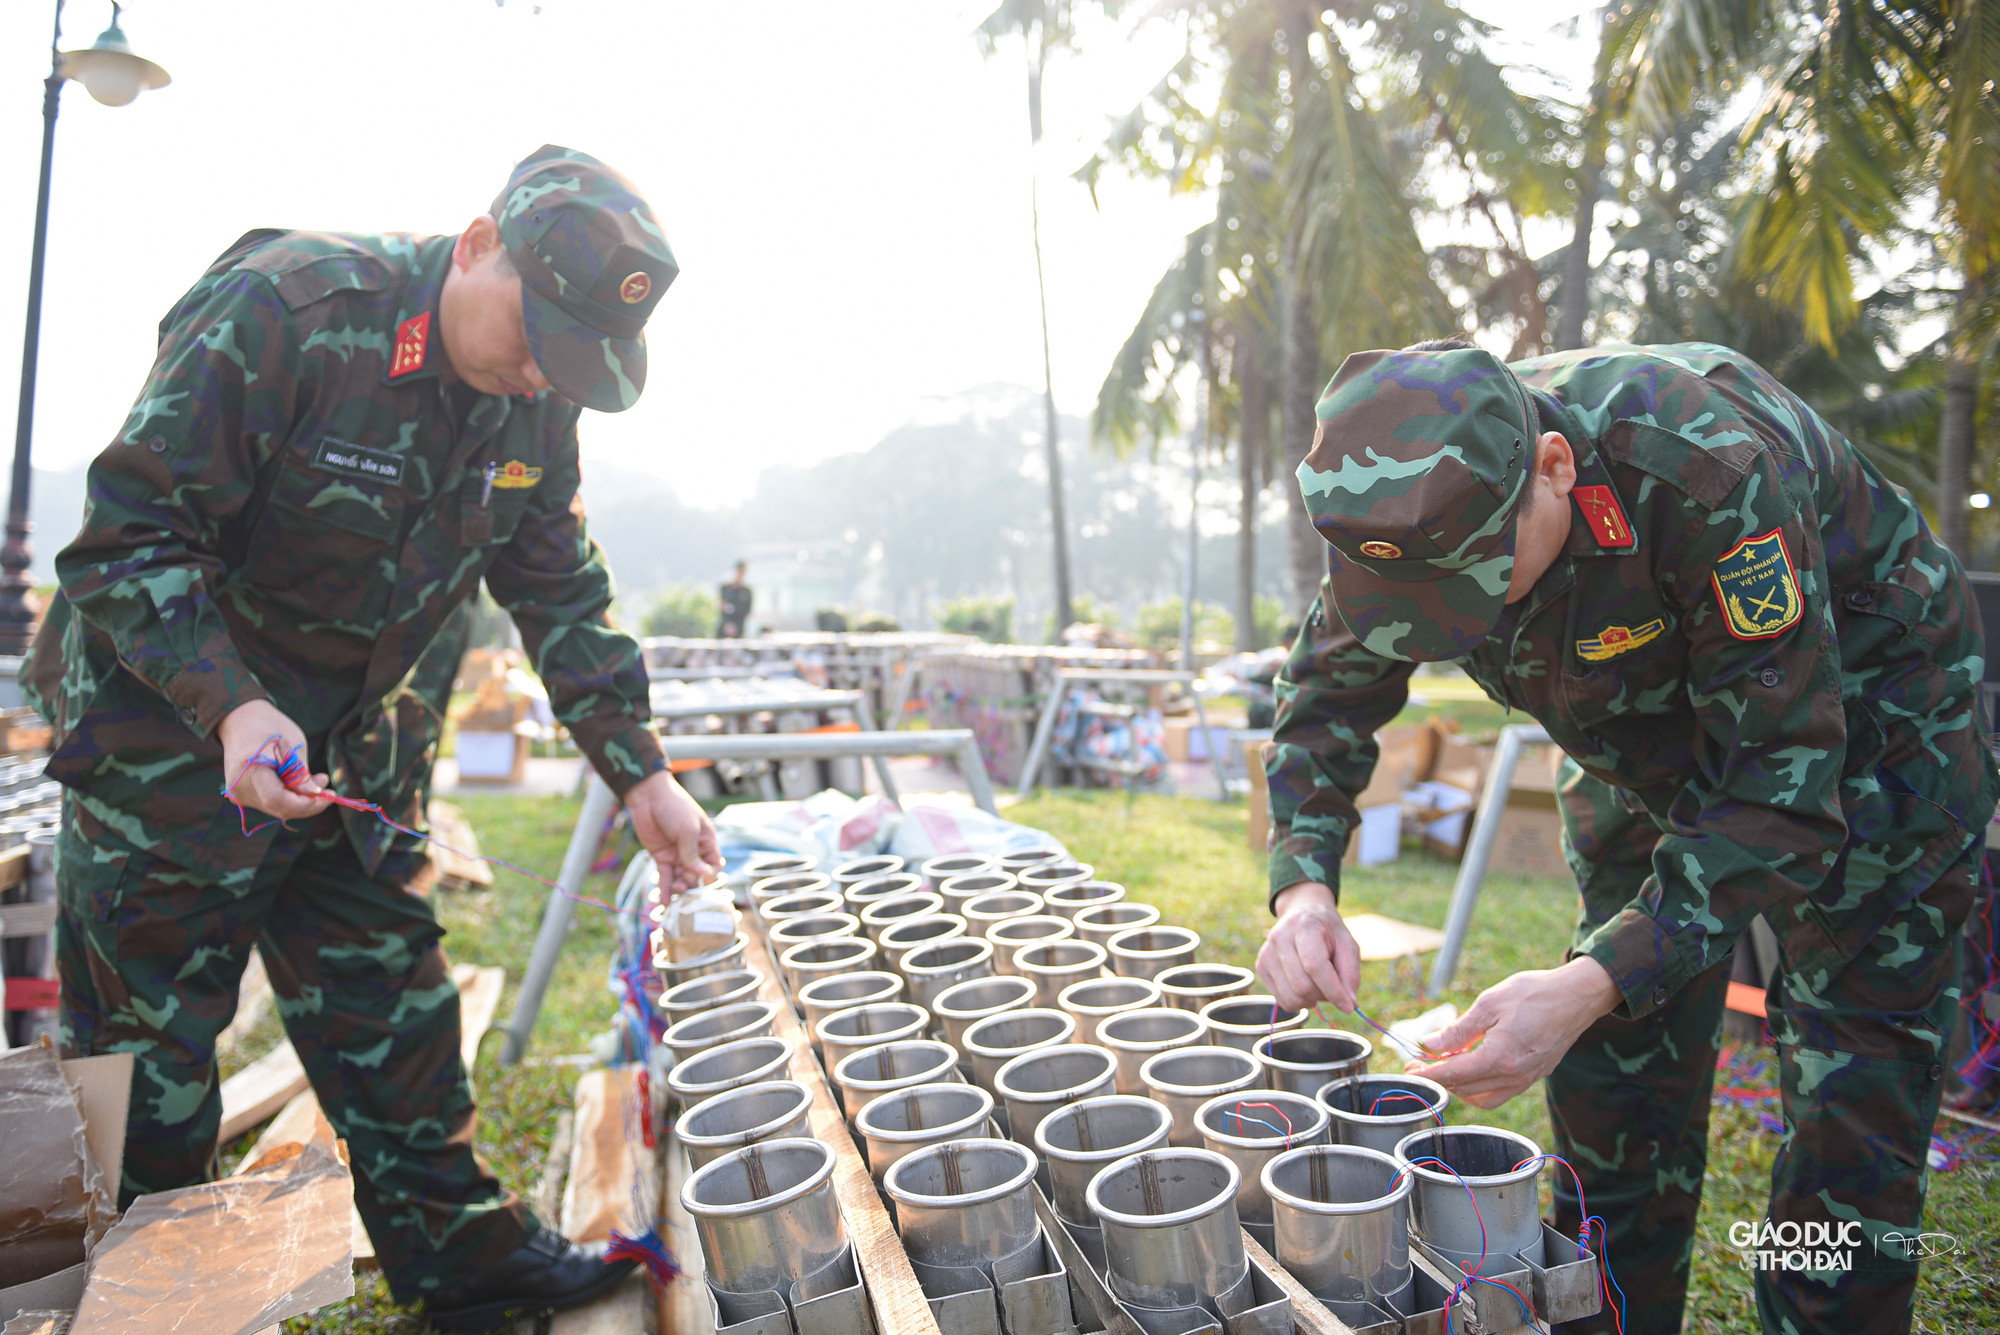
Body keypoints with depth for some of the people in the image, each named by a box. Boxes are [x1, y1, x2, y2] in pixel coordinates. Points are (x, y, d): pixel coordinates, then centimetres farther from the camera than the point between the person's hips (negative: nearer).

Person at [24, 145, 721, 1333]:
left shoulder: (538, 399, -4)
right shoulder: (282, 309, -24)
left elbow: (564, 597, 2)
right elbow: (127, 534, -22)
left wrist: (640, 773, -4)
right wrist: (234, 707, -36)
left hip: (354, 752, 6)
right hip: (172, 734, -5)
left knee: (395, 1004, 12)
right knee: (152, 1050, 5)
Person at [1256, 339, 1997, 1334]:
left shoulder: (1710, 469, -39)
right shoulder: (1419, 502, -22)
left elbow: (1780, 780, -36)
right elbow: (1327, 696, -10)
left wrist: (1594, 986, -45)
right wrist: (1302, 886, -27)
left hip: (1859, 727, -4)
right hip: (1647, 750, 5)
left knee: (1851, 1105, -5)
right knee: (1611, 1074, 8)